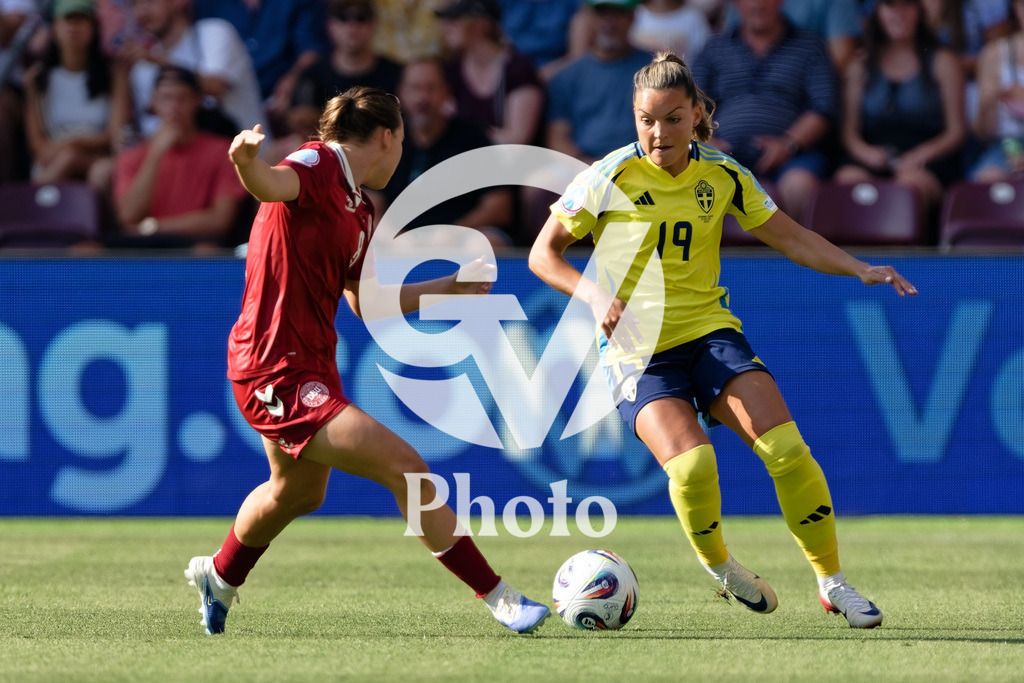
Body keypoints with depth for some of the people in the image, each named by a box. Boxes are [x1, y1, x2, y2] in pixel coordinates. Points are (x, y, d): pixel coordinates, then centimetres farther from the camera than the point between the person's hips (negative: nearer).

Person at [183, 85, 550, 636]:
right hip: (279, 374, -11)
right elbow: (272, 185, -38)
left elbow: (366, 301, 23)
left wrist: (450, 288, 25)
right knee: (406, 469, -18)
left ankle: (219, 577, 58)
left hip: (311, 365, 11)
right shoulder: (318, 166, -14)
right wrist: (246, 163, -61)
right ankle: (498, 597, -12)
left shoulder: (360, 213, 13)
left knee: (298, 492, 33)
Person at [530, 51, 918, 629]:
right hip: (637, 346, -3)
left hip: (710, 328, 3)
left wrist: (860, 269, -5)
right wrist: (594, 293, -18)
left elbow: (791, 237, 9)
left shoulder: (722, 175, 1)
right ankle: (719, 566, 4)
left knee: (786, 448, -18)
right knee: (691, 464, -27)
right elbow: (544, 254, -1)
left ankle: (832, 581, -1)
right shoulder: (609, 178, -8)